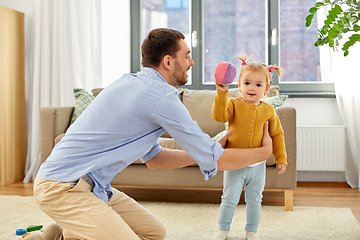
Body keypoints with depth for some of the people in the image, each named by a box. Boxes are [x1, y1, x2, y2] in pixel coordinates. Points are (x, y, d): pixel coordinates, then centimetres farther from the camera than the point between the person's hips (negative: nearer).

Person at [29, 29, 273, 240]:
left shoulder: (132, 82, 14)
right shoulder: (162, 96, -16)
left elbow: (153, 158, 20)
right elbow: (214, 161, -10)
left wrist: (212, 149, 18)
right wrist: (263, 151, 6)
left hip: (90, 184, 10)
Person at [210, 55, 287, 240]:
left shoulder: (268, 110, -1)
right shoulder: (234, 104, -7)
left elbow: (277, 135, 7)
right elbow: (219, 116, -26)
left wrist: (281, 158, 5)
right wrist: (221, 93, -34)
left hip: (257, 165, 2)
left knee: (254, 200, 13)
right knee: (229, 199, 4)